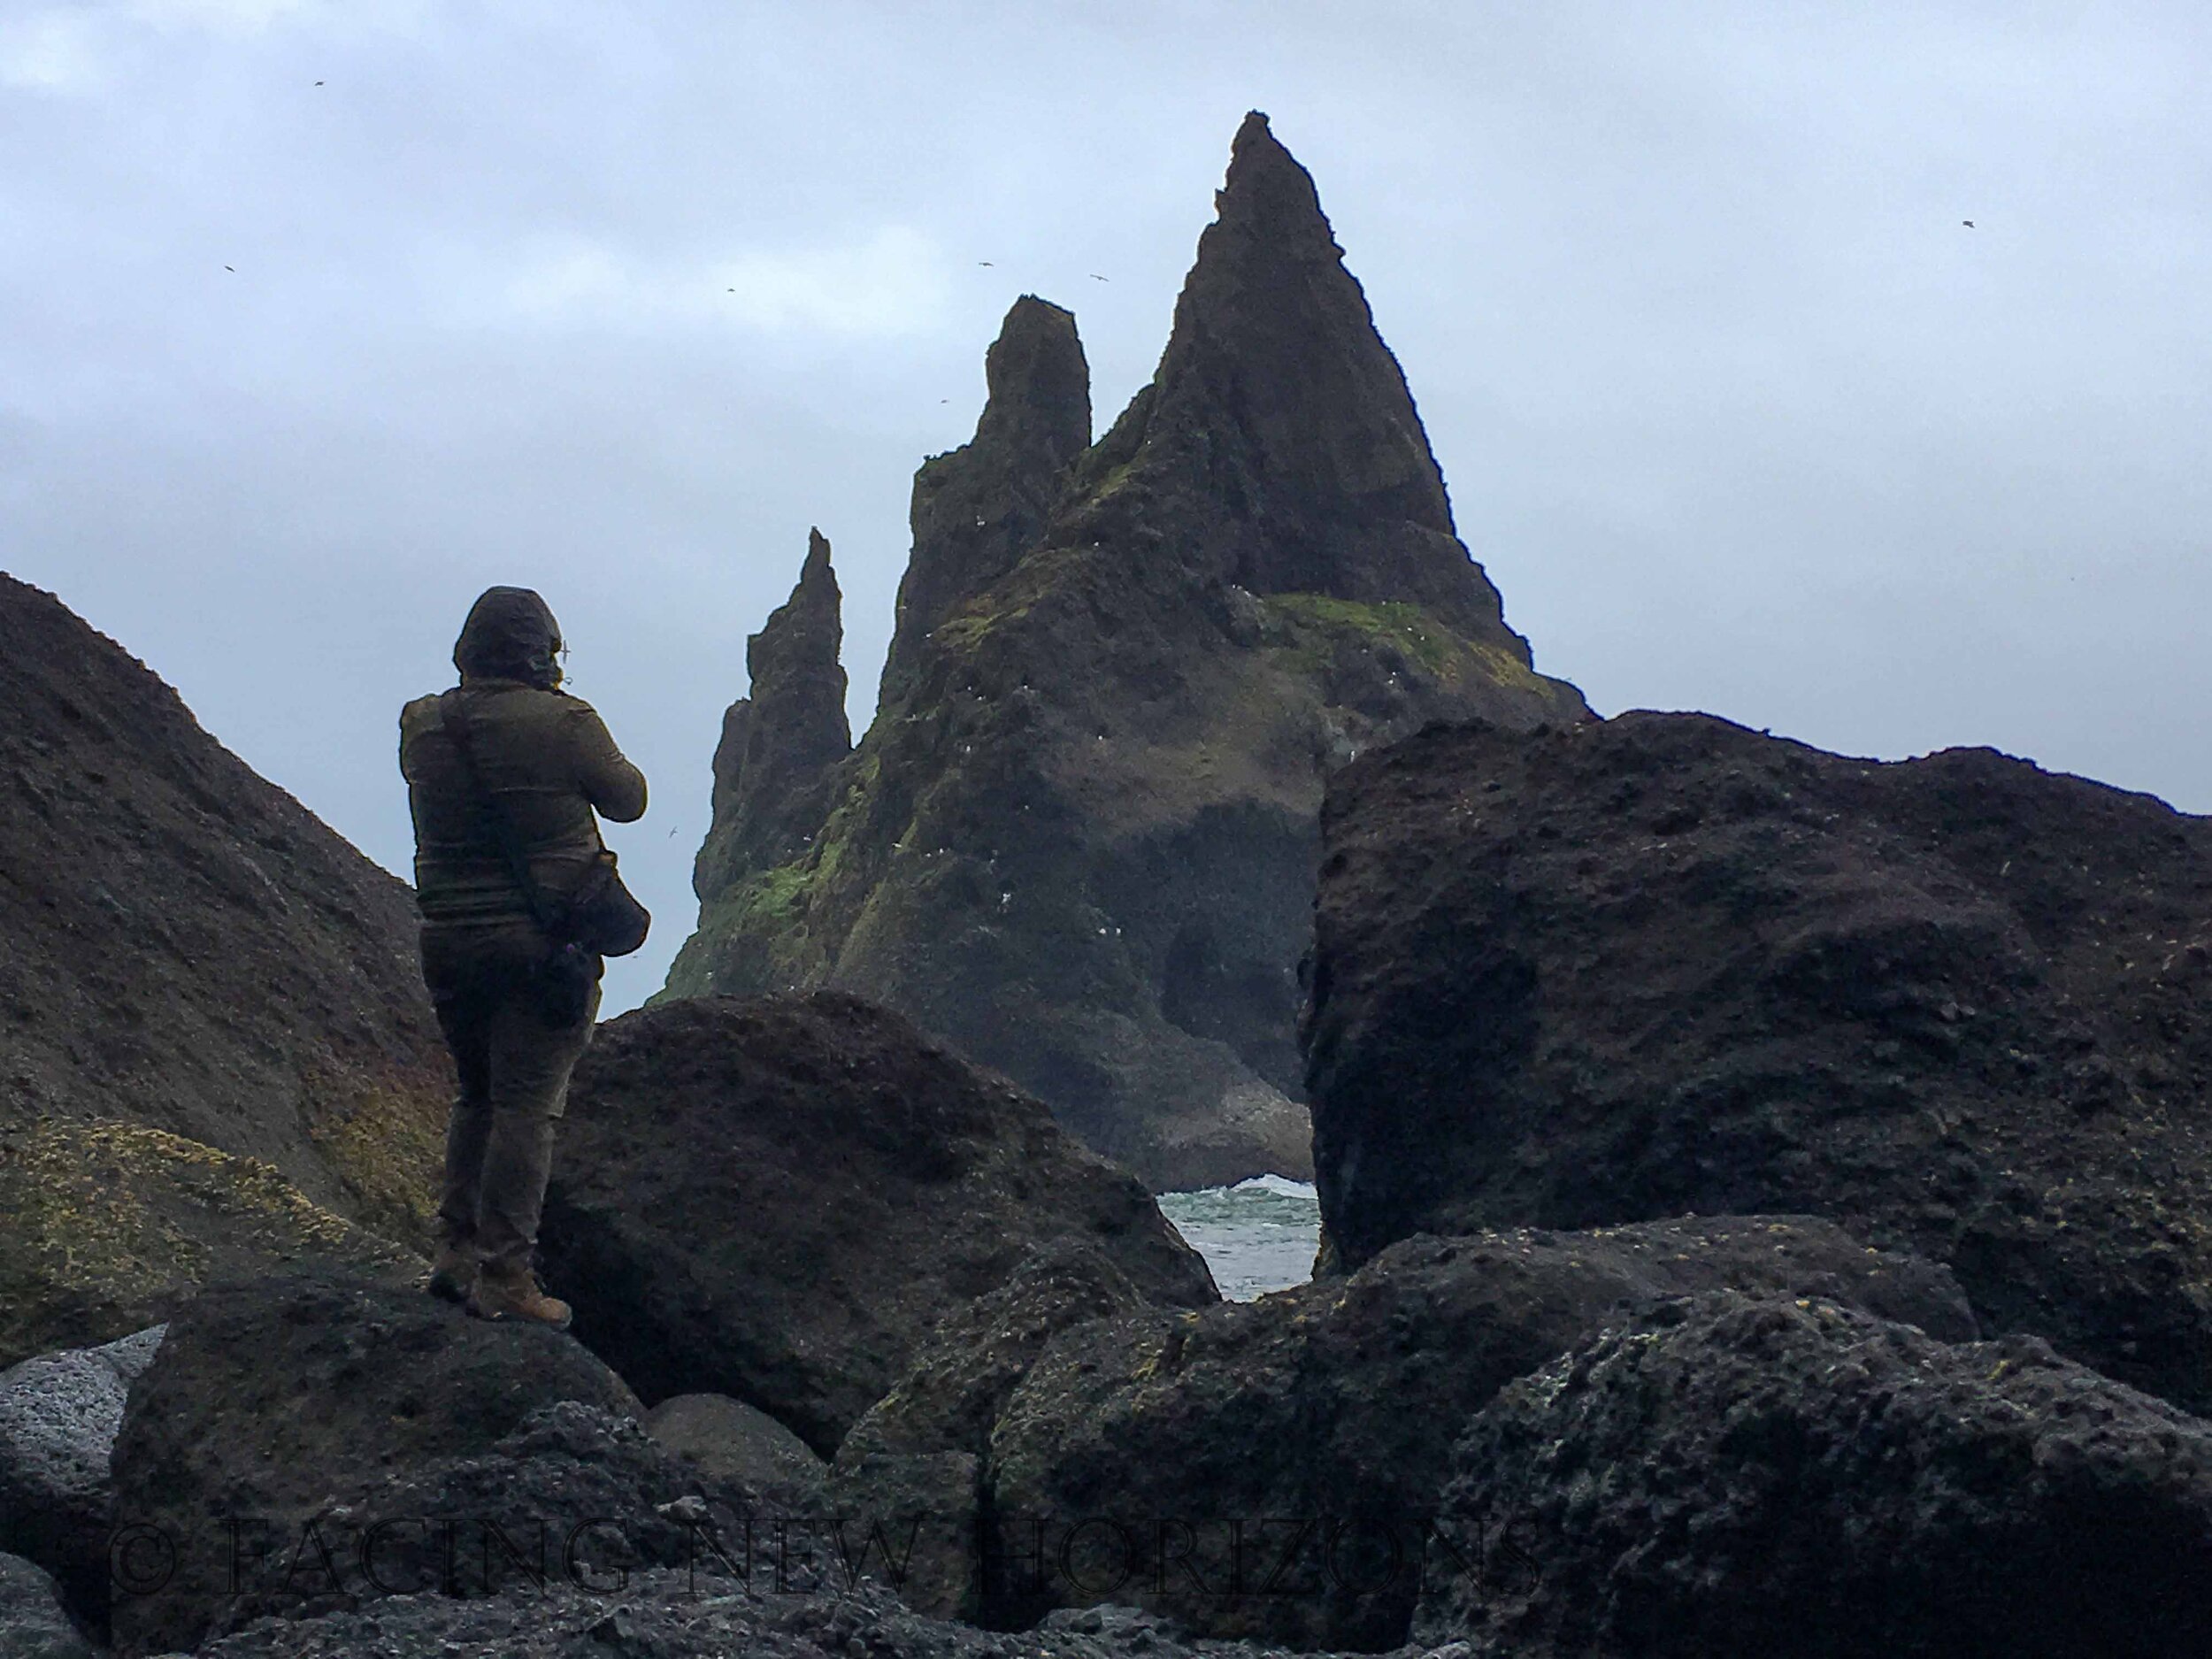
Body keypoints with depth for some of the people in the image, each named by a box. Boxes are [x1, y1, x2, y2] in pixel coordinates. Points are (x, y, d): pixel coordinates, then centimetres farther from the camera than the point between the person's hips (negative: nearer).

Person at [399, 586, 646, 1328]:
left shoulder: (423, 726, 1)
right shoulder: (562, 723, -14)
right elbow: (627, 799, -1)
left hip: (448, 941, 5)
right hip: (542, 943, -5)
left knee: (478, 1094, 21)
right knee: (528, 1104, -1)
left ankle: (456, 1249, 20)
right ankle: (505, 1275, -1)